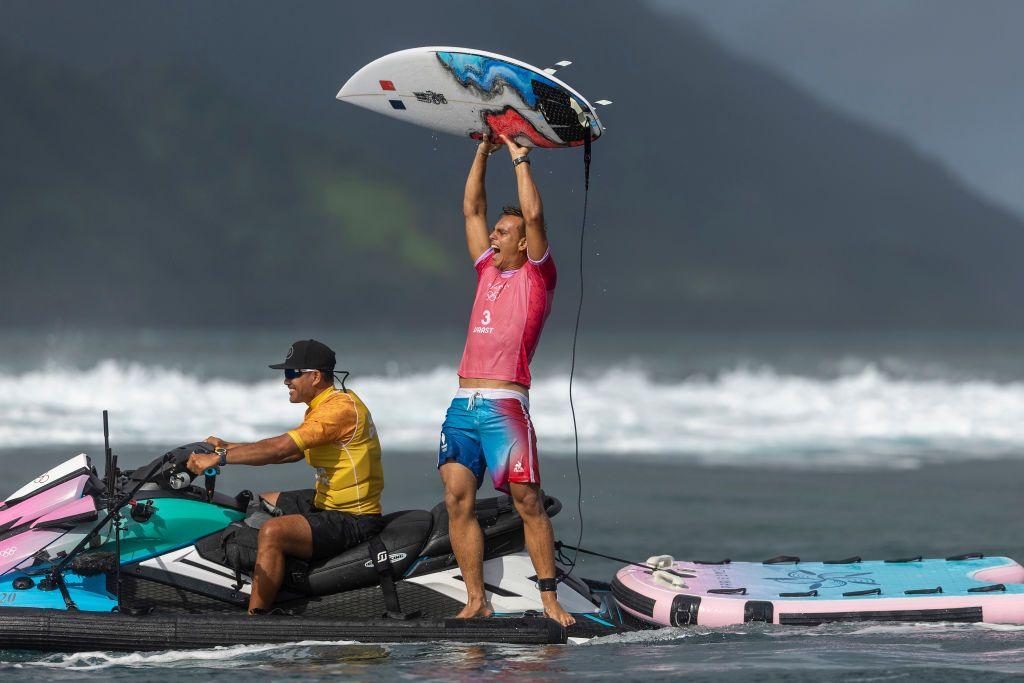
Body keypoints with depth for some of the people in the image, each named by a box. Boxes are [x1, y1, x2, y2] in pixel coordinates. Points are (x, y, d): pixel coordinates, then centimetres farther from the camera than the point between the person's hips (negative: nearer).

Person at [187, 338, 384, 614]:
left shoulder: (339, 408, -21)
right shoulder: (323, 405, 12)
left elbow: (281, 448, -28)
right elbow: (293, 452, 19)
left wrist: (219, 457, -26)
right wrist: (228, 447, 14)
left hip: (354, 520, -11)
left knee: (272, 532, -29)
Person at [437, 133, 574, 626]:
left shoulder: (536, 277, 4)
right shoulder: (489, 272, 21)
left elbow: (533, 214, -6)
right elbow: (472, 207, 25)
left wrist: (520, 158, 3)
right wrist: (484, 150, 23)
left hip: (505, 404, -6)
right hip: (462, 405, 6)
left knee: (527, 501, -9)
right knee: (458, 500, -4)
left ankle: (550, 599, -9)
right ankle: (476, 600, -3)